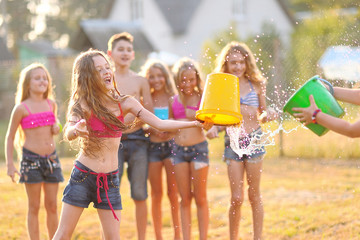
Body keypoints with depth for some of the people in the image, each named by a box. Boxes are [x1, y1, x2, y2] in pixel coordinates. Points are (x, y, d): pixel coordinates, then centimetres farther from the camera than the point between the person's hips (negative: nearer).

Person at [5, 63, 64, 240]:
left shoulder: (51, 104, 7)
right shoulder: (21, 108, -7)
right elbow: (10, 137, -2)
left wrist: (56, 129, 1)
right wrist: (10, 164, -6)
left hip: (51, 158, 4)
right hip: (31, 159, -4)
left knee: (52, 206, 8)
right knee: (34, 207, 3)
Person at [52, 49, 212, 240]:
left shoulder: (125, 103, 1)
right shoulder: (83, 105, -8)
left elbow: (159, 124, -1)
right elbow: (68, 134, -24)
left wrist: (195, 123, -8)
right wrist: (76, 130, -49)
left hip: (110, 180, 2)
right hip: (83, 176, -2)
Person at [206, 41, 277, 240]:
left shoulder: (256, 84, 5)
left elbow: (262, 115, 14)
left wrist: (267, 115, -8)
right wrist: (213, 129, -12)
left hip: (254, 140, 0)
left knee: (254, 195, 5)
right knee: (236, 198, -1)